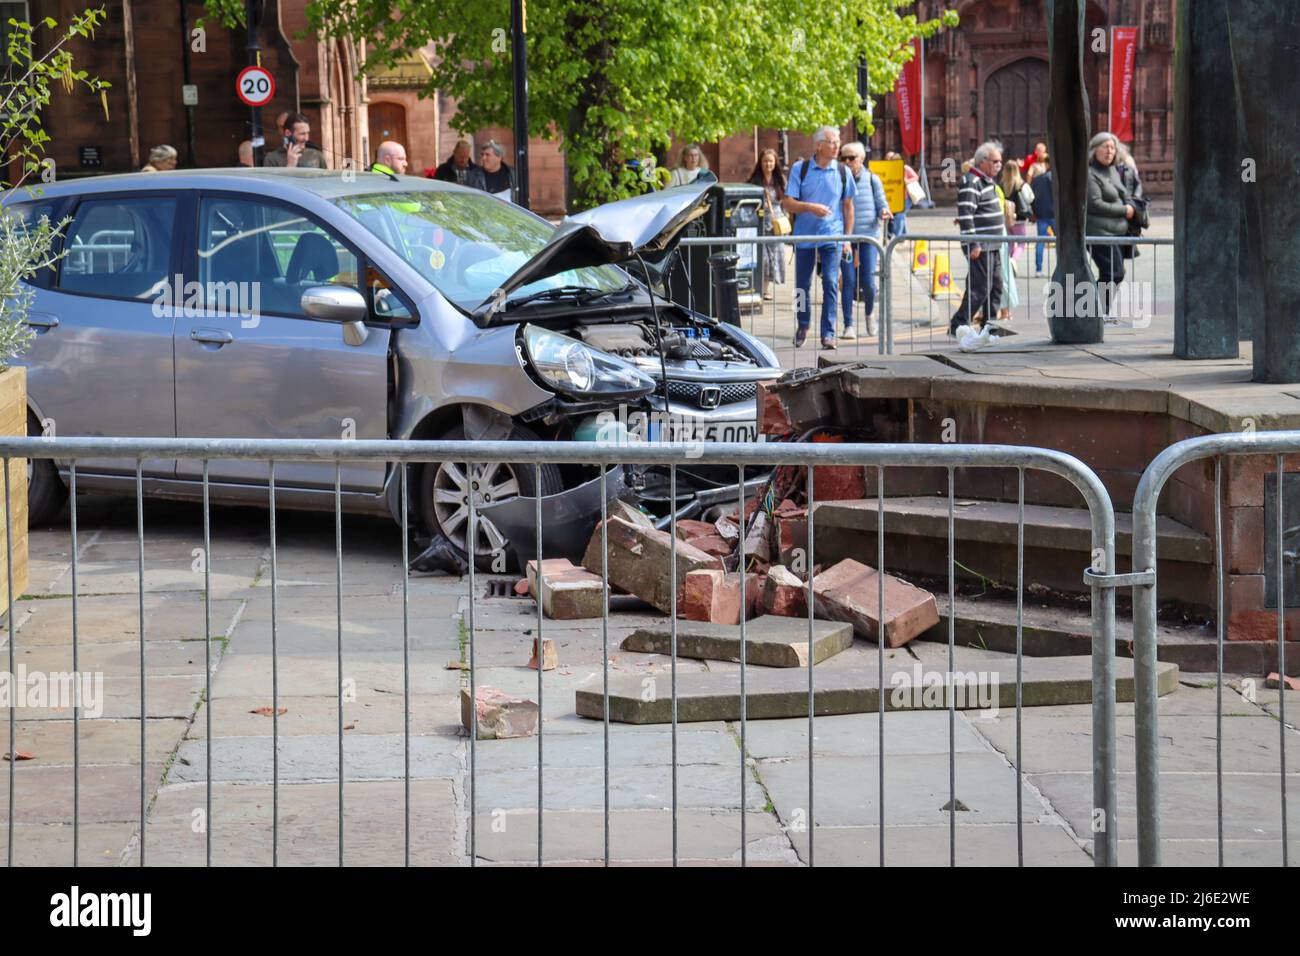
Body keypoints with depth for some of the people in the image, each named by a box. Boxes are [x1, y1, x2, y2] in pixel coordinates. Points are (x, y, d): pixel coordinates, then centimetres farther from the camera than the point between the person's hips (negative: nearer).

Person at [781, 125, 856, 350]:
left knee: (831, 283, -9)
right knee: (802, 285, 9)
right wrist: (811, 207, -20)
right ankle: (802, 326, 31)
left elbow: (848, 206, 11)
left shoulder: (842, 172, 4)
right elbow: (788, 203, -4)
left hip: (832, 236, 0)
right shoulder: (800, 169, -1)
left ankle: (828, 333, -6)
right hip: (804, 236, 0)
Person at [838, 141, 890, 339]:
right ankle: (848, 325, -1)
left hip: (869, 235, 0)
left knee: (868, 281, -5)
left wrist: (884, 212, -14)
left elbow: (881, 202, 7)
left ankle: (869, 313, 25)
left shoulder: (872, 179, 6)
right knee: (848, 281, -6)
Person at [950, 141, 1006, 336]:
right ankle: (958, 325, -9)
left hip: (992, 246, 10)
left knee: (995, 286, 13)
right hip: (980, 247, -10)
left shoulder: (988, 181, 17)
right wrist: (973, 244, -24)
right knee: (979, 287, -12)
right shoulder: (971, 183, -16)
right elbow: (965, 215, -22)